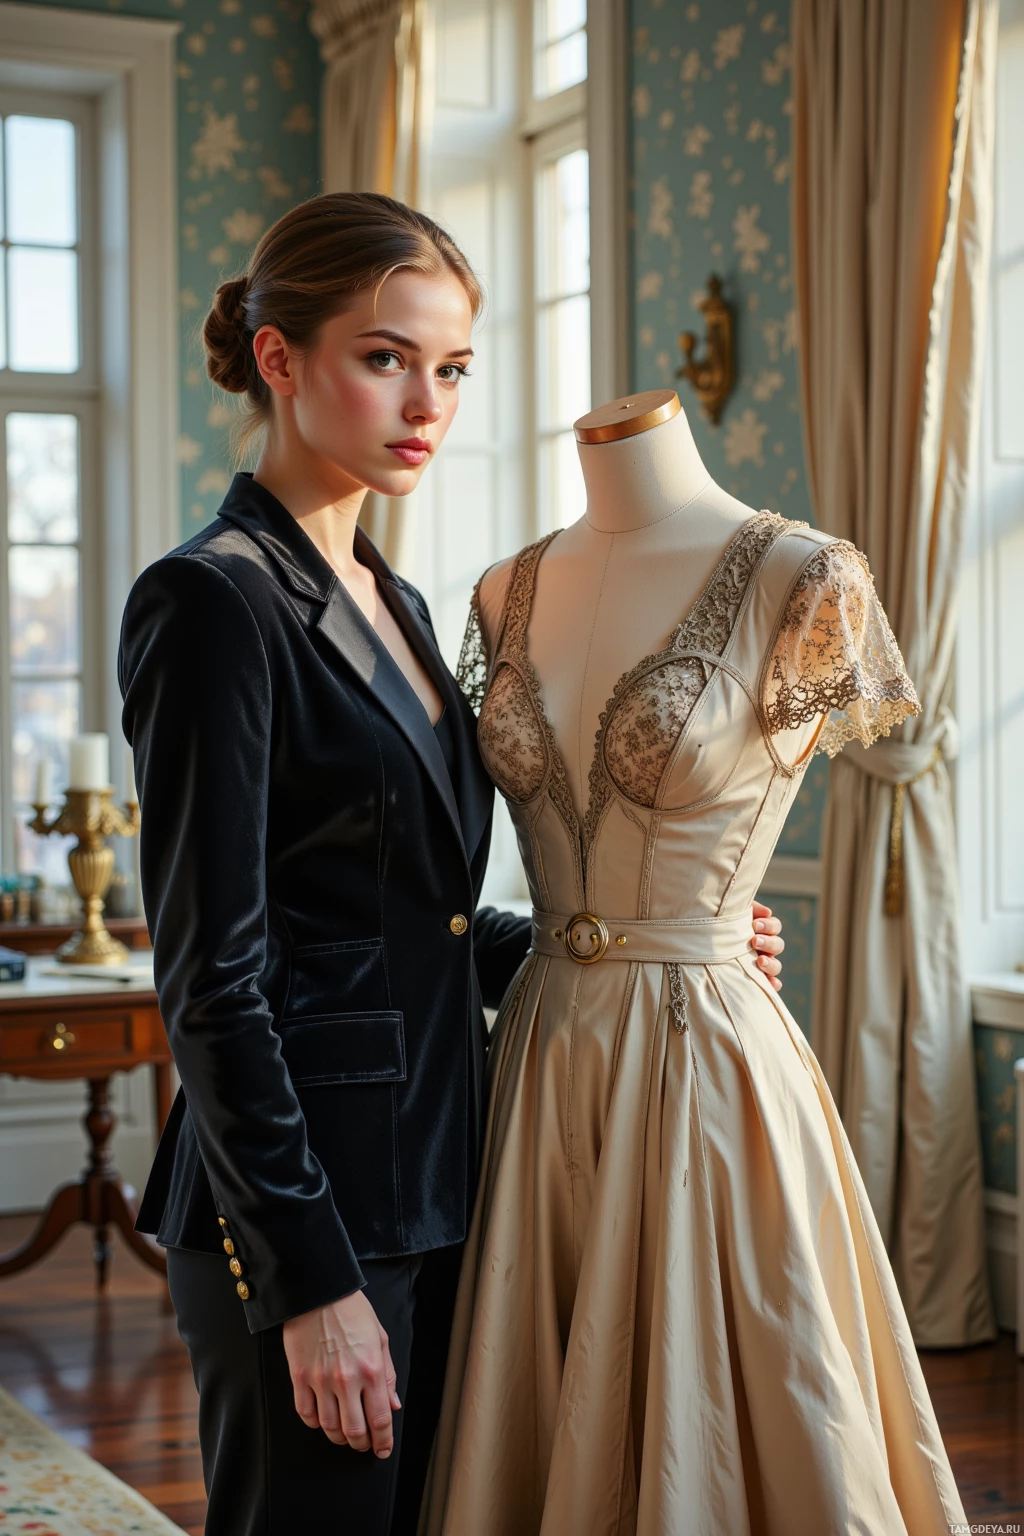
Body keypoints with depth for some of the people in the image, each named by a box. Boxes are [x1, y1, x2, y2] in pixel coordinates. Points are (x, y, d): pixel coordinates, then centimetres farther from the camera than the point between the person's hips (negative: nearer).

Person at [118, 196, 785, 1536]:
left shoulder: (396, 605, 14)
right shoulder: (216, 602, -12)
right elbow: (213, 977, -16)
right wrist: (310, 1282, -18)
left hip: (432, 1179, 8)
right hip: (304, 1200, -8)